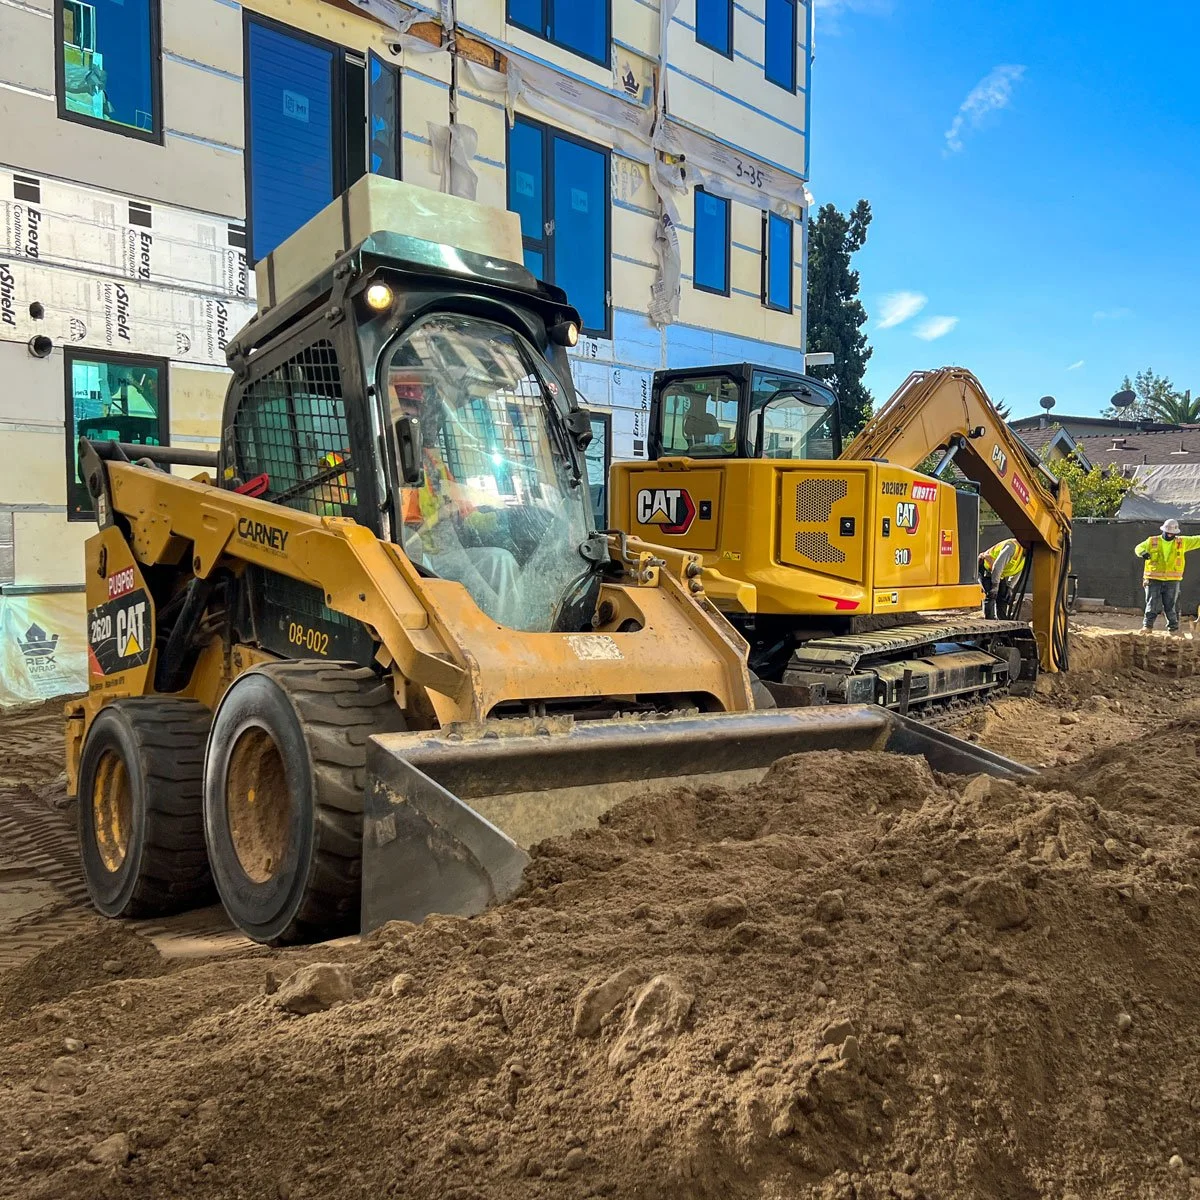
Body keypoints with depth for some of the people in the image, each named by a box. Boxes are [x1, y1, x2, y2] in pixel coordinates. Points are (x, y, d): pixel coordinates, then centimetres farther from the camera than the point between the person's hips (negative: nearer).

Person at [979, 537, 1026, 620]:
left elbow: (1017, 572, 10)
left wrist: (1010, 587, 1)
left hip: (999, 573, 9)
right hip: (986, 567, -9)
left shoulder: (1025, 555, -2)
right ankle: (989, 621, -18)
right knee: (991, 595, -19)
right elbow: (997, 565, -34)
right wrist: (995, 585, -31)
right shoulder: (1013, 546, -31)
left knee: (1003, 596, 4)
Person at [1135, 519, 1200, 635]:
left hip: (1172, 581, 1)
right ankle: (1147, 626, 6)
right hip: (1154, 580, -1)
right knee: (1152, 604, -1)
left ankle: (1173, 628, 16)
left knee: (1171, 606, 6)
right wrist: (1143, 552, -18)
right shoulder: (1152, 541, 3)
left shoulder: (1182, 542, 8)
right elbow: (1139, 547, 5)